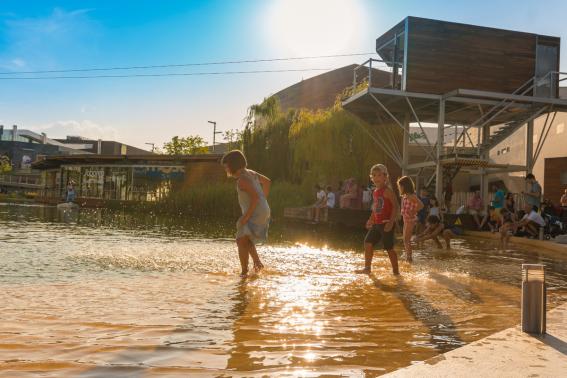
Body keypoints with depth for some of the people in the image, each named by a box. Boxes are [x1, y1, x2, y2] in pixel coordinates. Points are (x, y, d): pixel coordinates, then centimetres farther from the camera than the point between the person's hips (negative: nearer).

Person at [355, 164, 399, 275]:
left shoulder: (387, 190, -13)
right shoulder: (375, 192, 12)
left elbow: (395, 206, -18)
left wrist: (391, 221, -25)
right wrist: (371, 220, 19)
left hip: (386, 223, -8)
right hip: (377, 224, 8)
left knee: (389, 247, -2)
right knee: (368, 242, 7)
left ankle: (396, 271, 11)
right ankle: (367, 268, 18)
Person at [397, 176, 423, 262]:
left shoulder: (411, 196, -17)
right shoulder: (405, 195, 10)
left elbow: (421, 205, -24)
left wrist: (413, 212, -18)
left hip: (410, 219, -10)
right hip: (406, 219, 10)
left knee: (407, 239, -7)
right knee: (405, 239, 15)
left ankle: (409, 257, -3)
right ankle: (407, 256, 23)